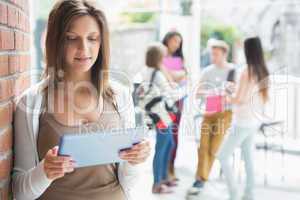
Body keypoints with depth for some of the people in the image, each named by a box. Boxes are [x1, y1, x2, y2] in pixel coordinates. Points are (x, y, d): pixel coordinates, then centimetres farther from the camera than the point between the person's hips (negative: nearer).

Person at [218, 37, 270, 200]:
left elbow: (239, 99, -17)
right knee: (249, 158, 15)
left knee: (223, 156, 0)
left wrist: (227, 98, 2)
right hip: (255, 122, 8)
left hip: (242, 123, -8)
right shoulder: (263, 72, 6)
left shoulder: (247, 71, -17)